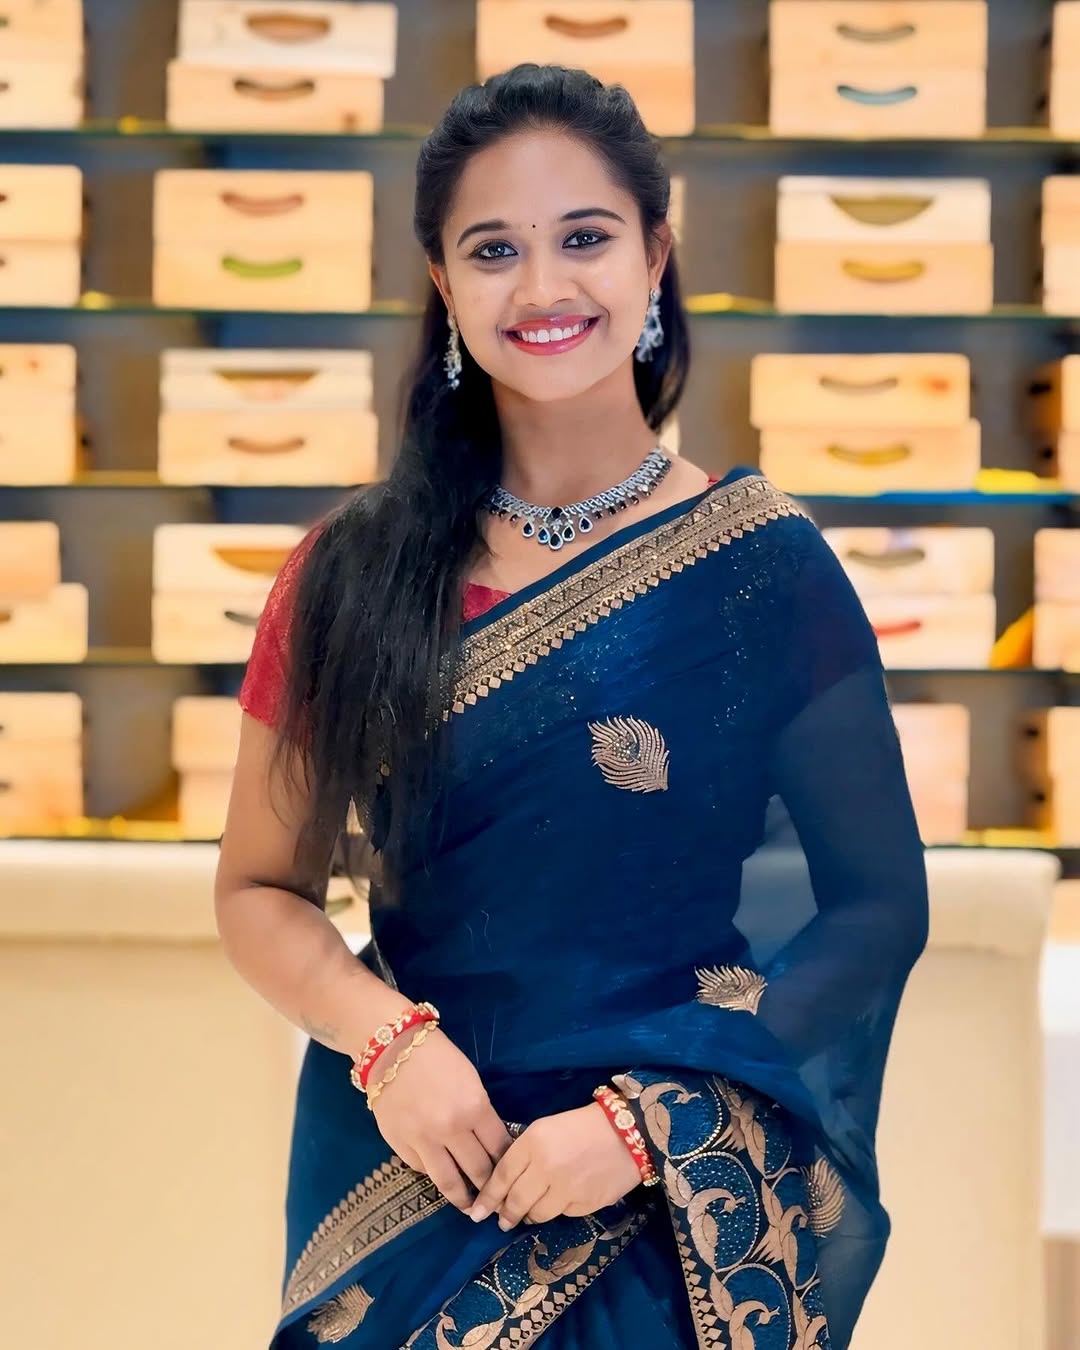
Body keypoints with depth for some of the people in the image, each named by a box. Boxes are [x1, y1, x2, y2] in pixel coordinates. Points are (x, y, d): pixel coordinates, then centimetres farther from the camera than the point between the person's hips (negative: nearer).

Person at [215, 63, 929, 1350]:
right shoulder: (356, 573, -1)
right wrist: (387, 1037, -15)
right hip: (406, 1165, 2)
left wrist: (645, 1118, -15)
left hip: (677, 1194, -1)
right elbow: (261, 891, 3)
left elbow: (878, 907, -6)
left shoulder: (763, 564, -7)